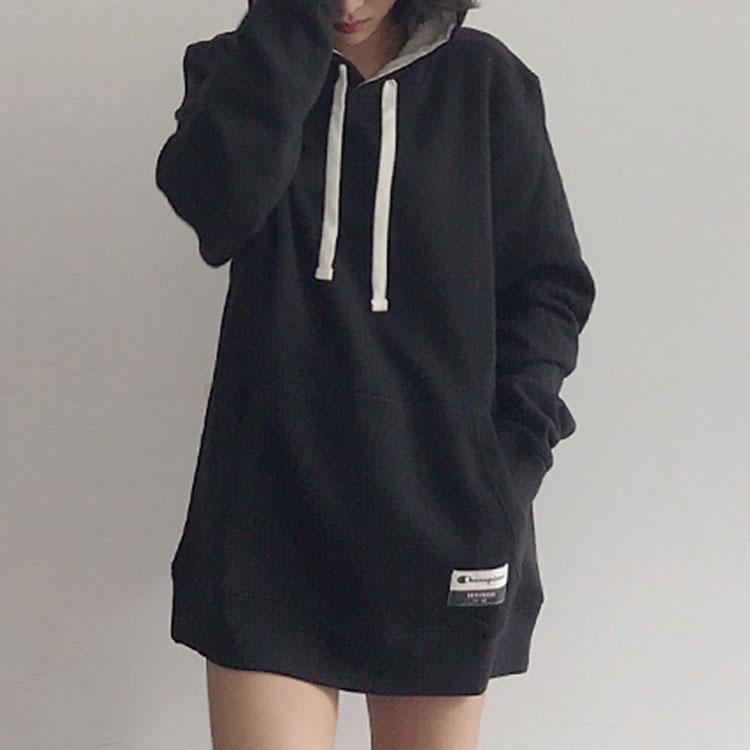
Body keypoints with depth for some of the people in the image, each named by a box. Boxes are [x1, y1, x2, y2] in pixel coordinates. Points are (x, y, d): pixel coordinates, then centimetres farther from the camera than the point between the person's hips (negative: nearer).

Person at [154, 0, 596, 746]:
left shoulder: (482, 78, 3)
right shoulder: (236, 71, 5)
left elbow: (549, 286, 5)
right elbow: (216, 202, -17)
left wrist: (510, 454, -6)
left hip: (439, 509, 0)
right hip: (270, 511, 0)